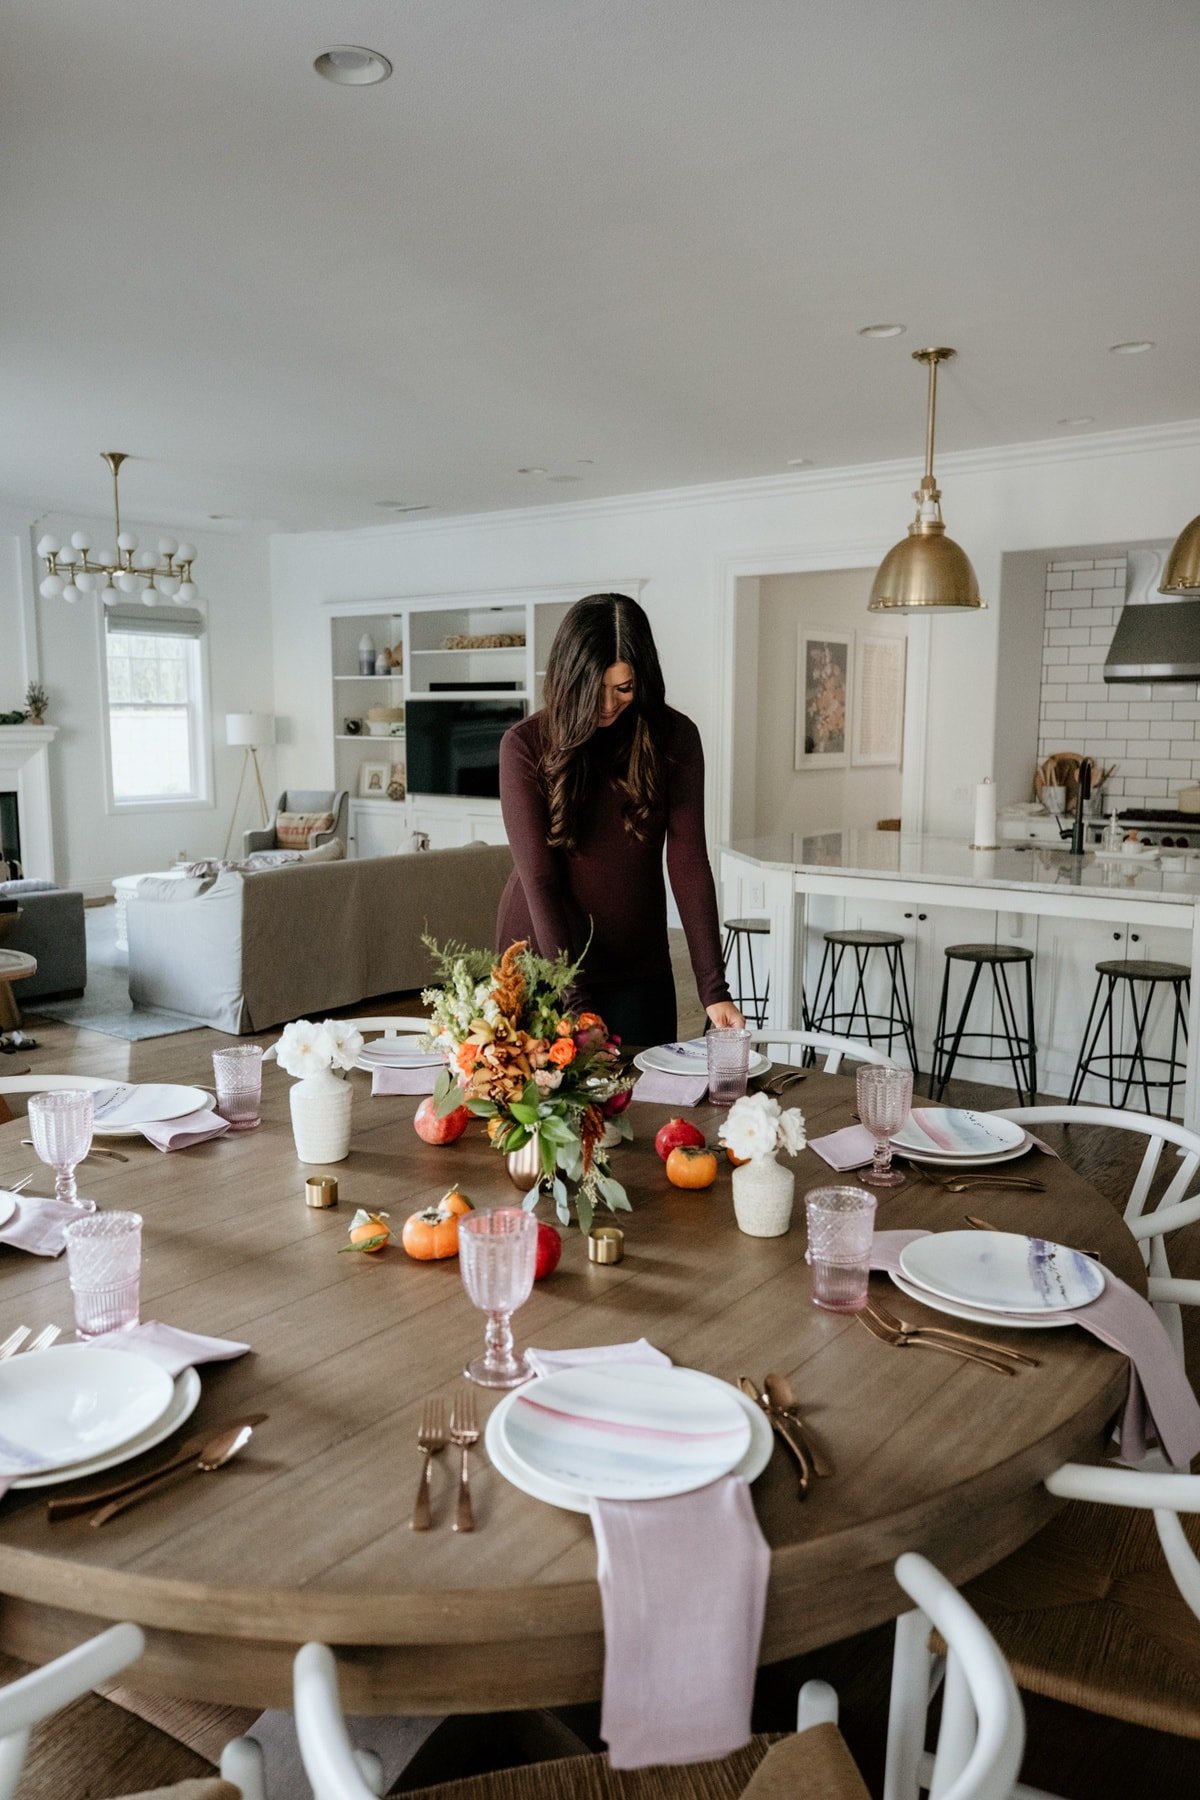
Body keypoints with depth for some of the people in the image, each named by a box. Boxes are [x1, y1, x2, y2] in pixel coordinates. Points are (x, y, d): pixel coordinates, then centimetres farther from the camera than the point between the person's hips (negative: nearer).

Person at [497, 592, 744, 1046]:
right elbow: (539, 879, -16)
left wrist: (713, 987, -19)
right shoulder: (524, 746, -13)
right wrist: (572, 1000, -22)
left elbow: (688, 864, -11)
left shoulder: (673, 738, -7)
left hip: (638, 969, 2)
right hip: (541, 959, -1)